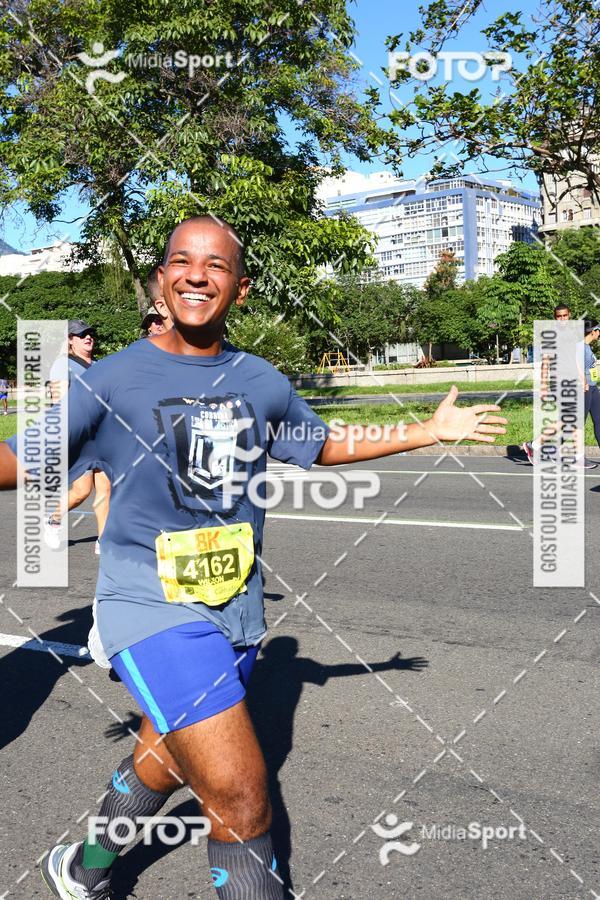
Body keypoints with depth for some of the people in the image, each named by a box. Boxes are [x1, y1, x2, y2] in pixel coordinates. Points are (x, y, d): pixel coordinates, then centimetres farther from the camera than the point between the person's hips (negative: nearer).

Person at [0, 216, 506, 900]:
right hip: (152, 607, -5)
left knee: (162, 761, 22)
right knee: (243, 797, -16)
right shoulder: (112, 380, -8)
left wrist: (432, 430, 21)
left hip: (238, 610, 5)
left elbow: (324, 446, 21)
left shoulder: (263, 383, 5)